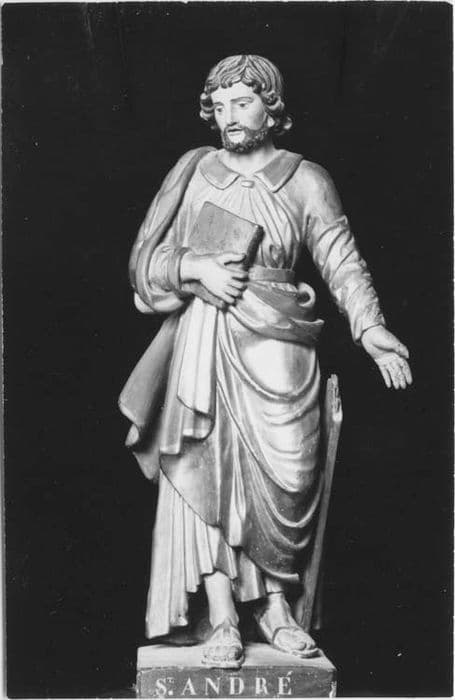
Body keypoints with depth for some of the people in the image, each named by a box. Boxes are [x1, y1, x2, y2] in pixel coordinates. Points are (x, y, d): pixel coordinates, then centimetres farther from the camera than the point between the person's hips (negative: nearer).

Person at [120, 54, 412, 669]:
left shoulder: (306, 180, 7)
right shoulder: (194, 173, 11)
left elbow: (343, 262, -3)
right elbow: (147, 258, 9)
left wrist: (370, 327, -18)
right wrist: (197, 267, -10)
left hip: (277, 346, -1)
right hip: (204, 342, 1)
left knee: (284, 478, -2)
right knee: (206, 474, -4)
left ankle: (275, 605, 18)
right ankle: (222, 619, 2)